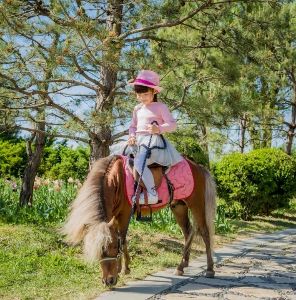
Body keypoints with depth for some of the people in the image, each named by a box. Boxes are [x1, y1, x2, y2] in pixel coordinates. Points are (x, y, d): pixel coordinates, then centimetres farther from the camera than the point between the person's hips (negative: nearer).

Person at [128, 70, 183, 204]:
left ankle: (152, 193, -29)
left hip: (153, 140, -8)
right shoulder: (137, 109, 18)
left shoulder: (160, 107, -1)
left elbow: (172, 124, -7)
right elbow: (133, 126, 24)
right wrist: (132, 136, 2)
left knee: (139, 162, -31)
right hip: (138, 142, 8)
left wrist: (159, 129, -26)